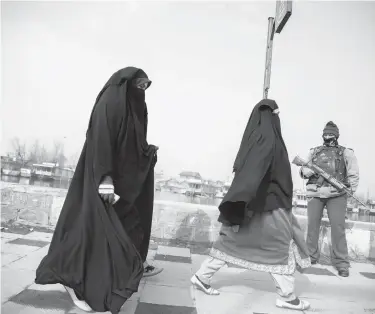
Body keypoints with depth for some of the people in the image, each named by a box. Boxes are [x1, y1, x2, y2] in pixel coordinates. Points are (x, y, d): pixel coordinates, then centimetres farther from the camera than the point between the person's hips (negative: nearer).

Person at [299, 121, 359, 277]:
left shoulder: (346, 152, 10)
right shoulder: (314, 151, 16)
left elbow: (354, 174, 5)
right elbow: (302, 170, 14)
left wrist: (350, 191, -6)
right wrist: (308, 170, -8)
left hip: (336, 194, -2)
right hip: (315, 193, 3)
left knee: (338, 227, -7)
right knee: (312, 225, 5)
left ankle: (342, 263, 2)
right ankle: (311, 257, 17)